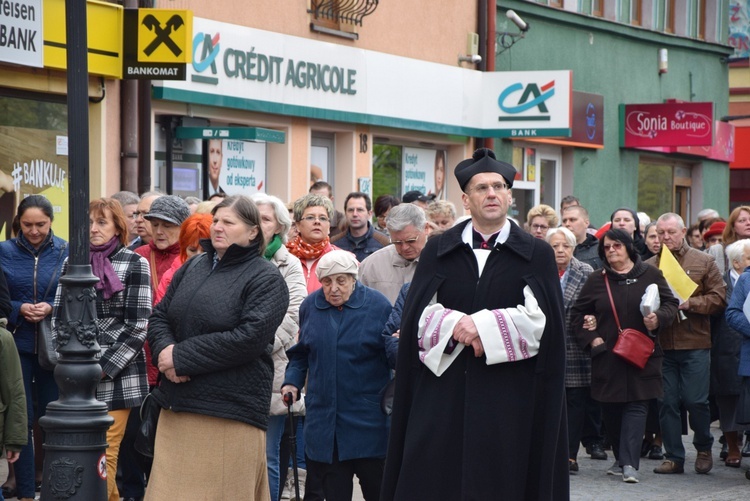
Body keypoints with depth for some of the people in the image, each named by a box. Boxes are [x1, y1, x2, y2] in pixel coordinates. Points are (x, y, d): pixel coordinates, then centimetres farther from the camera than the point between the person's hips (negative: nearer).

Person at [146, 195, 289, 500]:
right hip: (177, 406, 6)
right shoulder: (192, 268, 15)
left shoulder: (265, 279, -6)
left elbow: (250, 337, -17)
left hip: (229, 414, -6)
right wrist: (165, 350, -9)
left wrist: (182, 357, -16)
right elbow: (159, 318, 15)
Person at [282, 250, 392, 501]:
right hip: (324, 421, 3)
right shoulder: (310, 306, 7)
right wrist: (292, 382, 4)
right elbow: (300, 353, 19)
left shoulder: (378, 305, -3)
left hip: (368, 421, -3)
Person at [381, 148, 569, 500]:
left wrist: (481, 326, -13)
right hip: (442, 394, 1)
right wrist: (454, 325, -16)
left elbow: (539, 320, -5)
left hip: (507, 401, -1)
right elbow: (418, 315, 2)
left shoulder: (537, 256, 6)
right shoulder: (438, 251, 10)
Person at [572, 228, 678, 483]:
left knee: (636, 405, -8)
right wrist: (590, 338, 0)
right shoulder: (596, 280, 8)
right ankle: (621, 458, 19)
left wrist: (658, 318, -16)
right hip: (607, 355, 2)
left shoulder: (650, 275, 3)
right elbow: (579, 312, 13)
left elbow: (670, 303, 4)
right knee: (611, 409, 4)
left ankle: (629, 463, -12)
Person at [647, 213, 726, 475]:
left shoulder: (703, 262, 5)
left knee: (696, 401, -3)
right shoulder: (648, 266, 10)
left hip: (695, 344, -2)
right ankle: (673, 457, 12)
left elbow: (718, 298, -1)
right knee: (667, 402, 3)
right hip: (661, 344, 2)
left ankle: (704, 449, 20)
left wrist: (689, 303, -13)